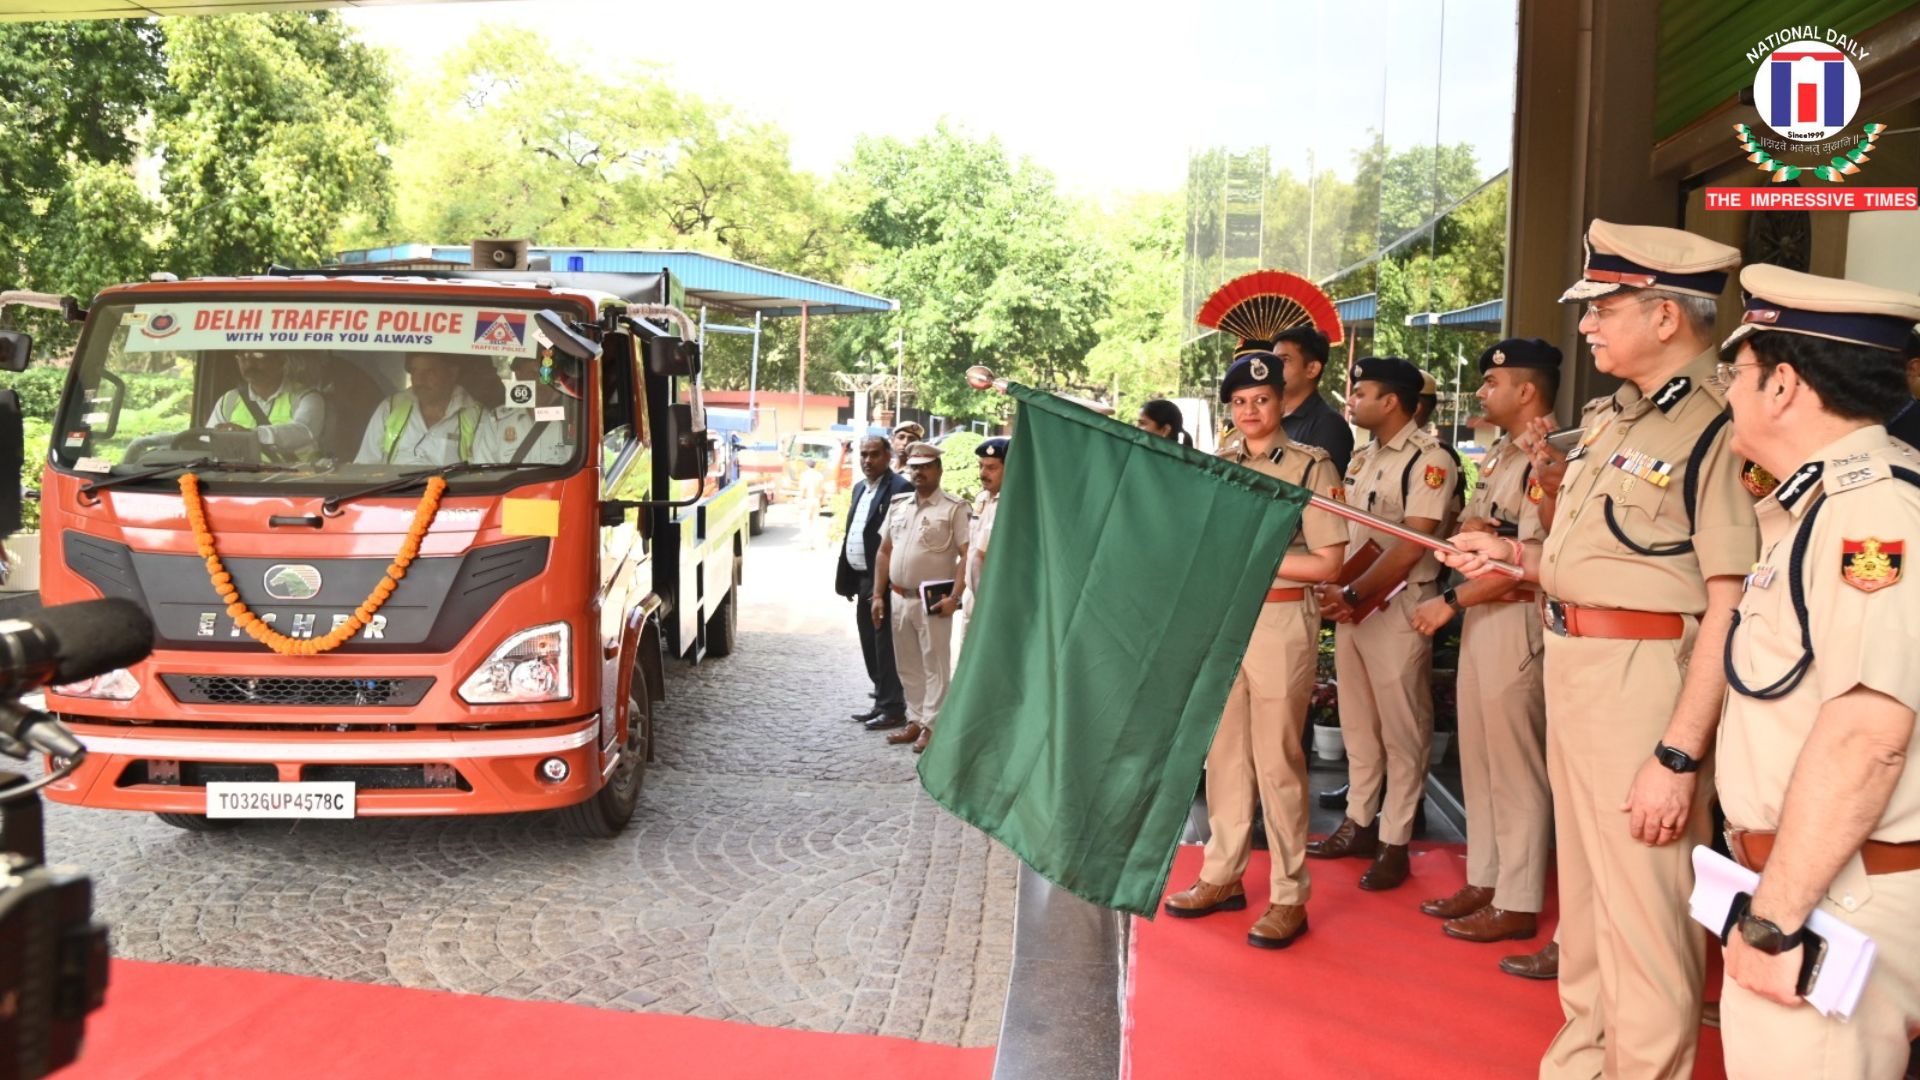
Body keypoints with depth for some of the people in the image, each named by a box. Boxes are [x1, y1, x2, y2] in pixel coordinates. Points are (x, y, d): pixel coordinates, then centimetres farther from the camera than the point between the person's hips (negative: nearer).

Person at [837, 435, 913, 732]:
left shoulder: (899, 487, -14)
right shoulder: (860, 488, 16)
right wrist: (847, 579, 14)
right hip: (862, 579, 9)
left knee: (885, 646, -4)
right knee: (870, 647, 16)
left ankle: (893, 709, 4)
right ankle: (881, 702, 26)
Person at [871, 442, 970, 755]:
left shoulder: (954, 509, -6)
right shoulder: (897, 505, 12)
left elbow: (967, 555, -12)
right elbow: (884, 551, 15)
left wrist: (955, 597, -20)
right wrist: (878, 595, 10)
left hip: (933, 603, -6)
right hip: (899, 599, 6)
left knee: (935, 666, 0)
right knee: (908, 666, 13)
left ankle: (931, 726, 6)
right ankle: (915, 720, 23)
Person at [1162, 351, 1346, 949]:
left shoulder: (1310, 466, -6)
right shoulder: (1215, 466, 11)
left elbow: (1327, 562, -10)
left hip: (1281, 620, -5)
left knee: (1277, 759, -1)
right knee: (1224, 753, 12)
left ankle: (1289, 897, 8)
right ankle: (1223, 876, 23)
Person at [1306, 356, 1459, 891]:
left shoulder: (1429, 460, -12)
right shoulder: (1361, 459, 14)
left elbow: (1410, 547, -17)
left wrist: (1352, 594, -18)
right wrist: (1330, 589, -3)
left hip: (1397, 609, -8)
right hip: (1350, 605, 8)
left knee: (1402, 730, 1)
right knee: (1357, 723, 15)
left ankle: (1394, 843, 9)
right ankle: (1359, 824, 26)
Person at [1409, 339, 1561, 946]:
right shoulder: (1497, 453, 15)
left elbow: (1529, 561, -21)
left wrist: (1450, 602, -17)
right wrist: (1476, 535, -8)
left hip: (1518, 619, -10)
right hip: (1480, 616, 10)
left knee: (1515, 764, -2)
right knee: (1478, 757, 16)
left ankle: (1518, 904, 8)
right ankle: (1484, 881, 28)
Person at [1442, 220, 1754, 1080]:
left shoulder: (1717, 426, -17)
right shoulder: (1607, 418, 12)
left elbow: (1730, 608, -21)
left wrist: (1679, 754, -24)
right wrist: (1512, 554, 12)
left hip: (1647, 680, -9)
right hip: (1571, 664, 10)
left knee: (1644, 915, 0)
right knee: (1584, 888, 21)